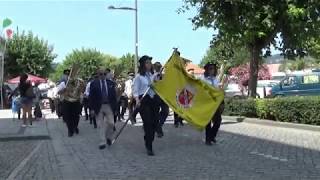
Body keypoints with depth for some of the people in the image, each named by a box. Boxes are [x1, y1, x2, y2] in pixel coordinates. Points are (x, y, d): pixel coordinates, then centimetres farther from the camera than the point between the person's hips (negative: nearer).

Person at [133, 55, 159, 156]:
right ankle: (149, 147, -2)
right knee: (148, 123, -10)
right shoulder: (139, 76, -2)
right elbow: (135, 90, -5)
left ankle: (147, 141, 29)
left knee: (154, 122, 5)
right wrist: (137, 99, -21)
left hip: (153, 100, 5)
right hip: (143, 100, -5)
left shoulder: (153, 75, 13)